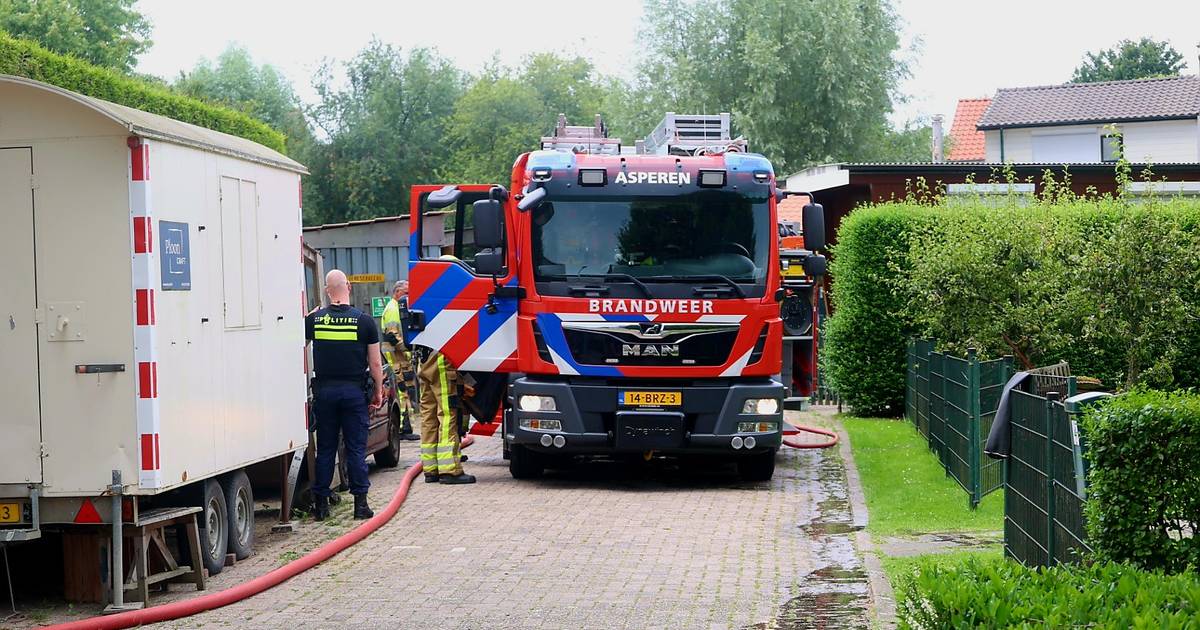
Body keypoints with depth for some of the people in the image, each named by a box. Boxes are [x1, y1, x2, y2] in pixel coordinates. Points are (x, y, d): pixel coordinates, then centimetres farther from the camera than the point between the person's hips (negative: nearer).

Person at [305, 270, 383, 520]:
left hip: (324, 390, 2)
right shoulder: (364, 320, -5)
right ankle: (360, 502, 2)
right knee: (356, 449, 3)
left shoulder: (314, 319, -1)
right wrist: (378, 391, 9)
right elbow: (376, 363, -3)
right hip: (354, 391, -1)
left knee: (325, 449, 8)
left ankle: (321, 503, 9)